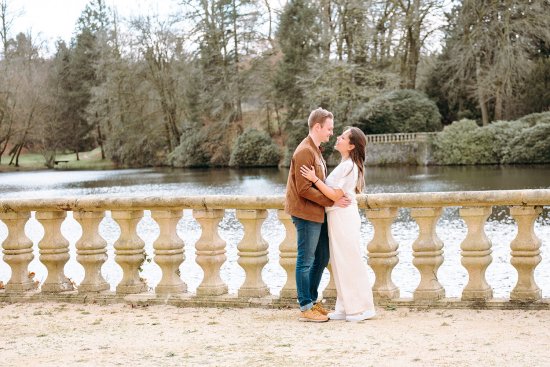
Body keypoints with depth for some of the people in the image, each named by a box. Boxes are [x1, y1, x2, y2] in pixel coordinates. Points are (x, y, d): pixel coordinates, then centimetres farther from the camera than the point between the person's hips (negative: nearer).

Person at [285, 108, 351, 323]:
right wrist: (332, 201, -18)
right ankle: (305, 309, 5)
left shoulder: (315, 150, 16)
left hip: (318, 214, 10)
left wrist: (336, 196, 4)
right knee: (306, 261, -2)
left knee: (322, 258, 16)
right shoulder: (305, 152, -16)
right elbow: (304, 189, -21)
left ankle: (312, 300, 27)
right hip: (306, 214, -10)